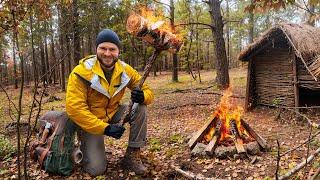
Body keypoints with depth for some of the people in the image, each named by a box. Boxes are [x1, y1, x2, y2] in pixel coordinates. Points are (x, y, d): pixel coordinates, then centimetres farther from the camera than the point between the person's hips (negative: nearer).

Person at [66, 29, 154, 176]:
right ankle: (85, 145, 21)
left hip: (113, 113, 4)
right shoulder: (82, 72, -22)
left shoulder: (125, 70, -10)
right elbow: (74, 108, -26)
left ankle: (132, 156, -9)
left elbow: (147, 91, -5)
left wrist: (142, 96, -32)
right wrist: (104, 128, -31)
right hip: (90, 121, -3)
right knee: (96, 169, -13)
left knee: (140, 108, -23)